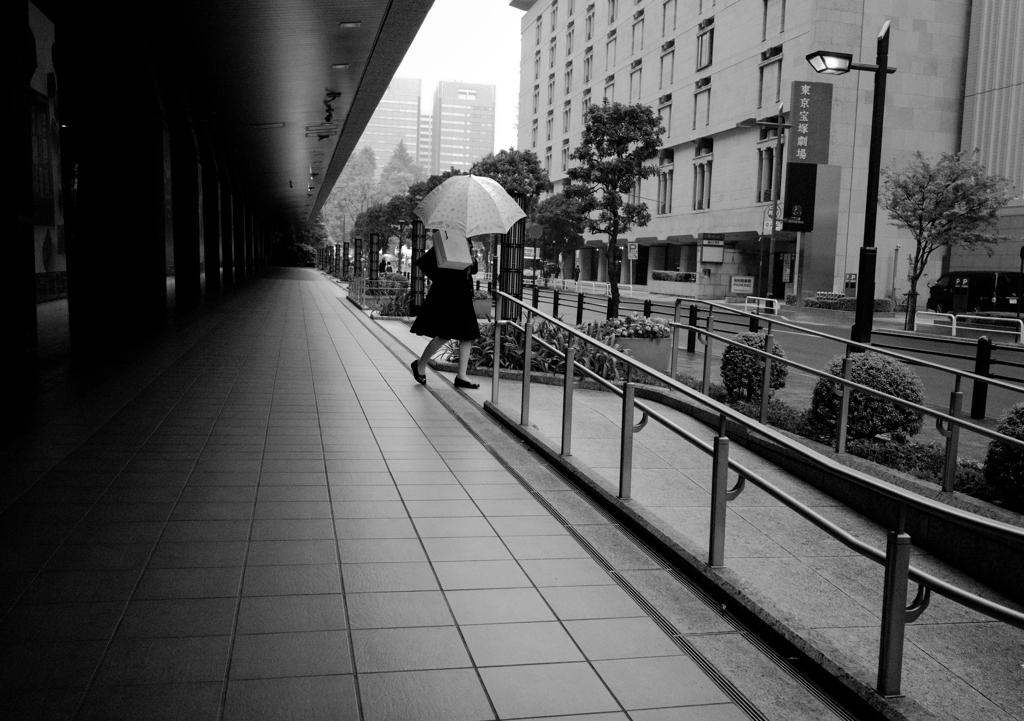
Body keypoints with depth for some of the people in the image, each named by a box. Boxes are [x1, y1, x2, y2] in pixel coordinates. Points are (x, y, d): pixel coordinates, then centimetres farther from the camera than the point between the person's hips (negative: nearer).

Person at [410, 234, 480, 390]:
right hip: (445, 295, -8)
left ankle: (461, 376, 10)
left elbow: (472, 270, 23)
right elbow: (421, 263, -13)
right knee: (444, 335, -10)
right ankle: (420, 365, 13)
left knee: (468, 336, 4)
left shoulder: (466, 244, 11)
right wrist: (438, 277, -11)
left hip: (462, 296, 8)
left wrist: (472, 261, 0)